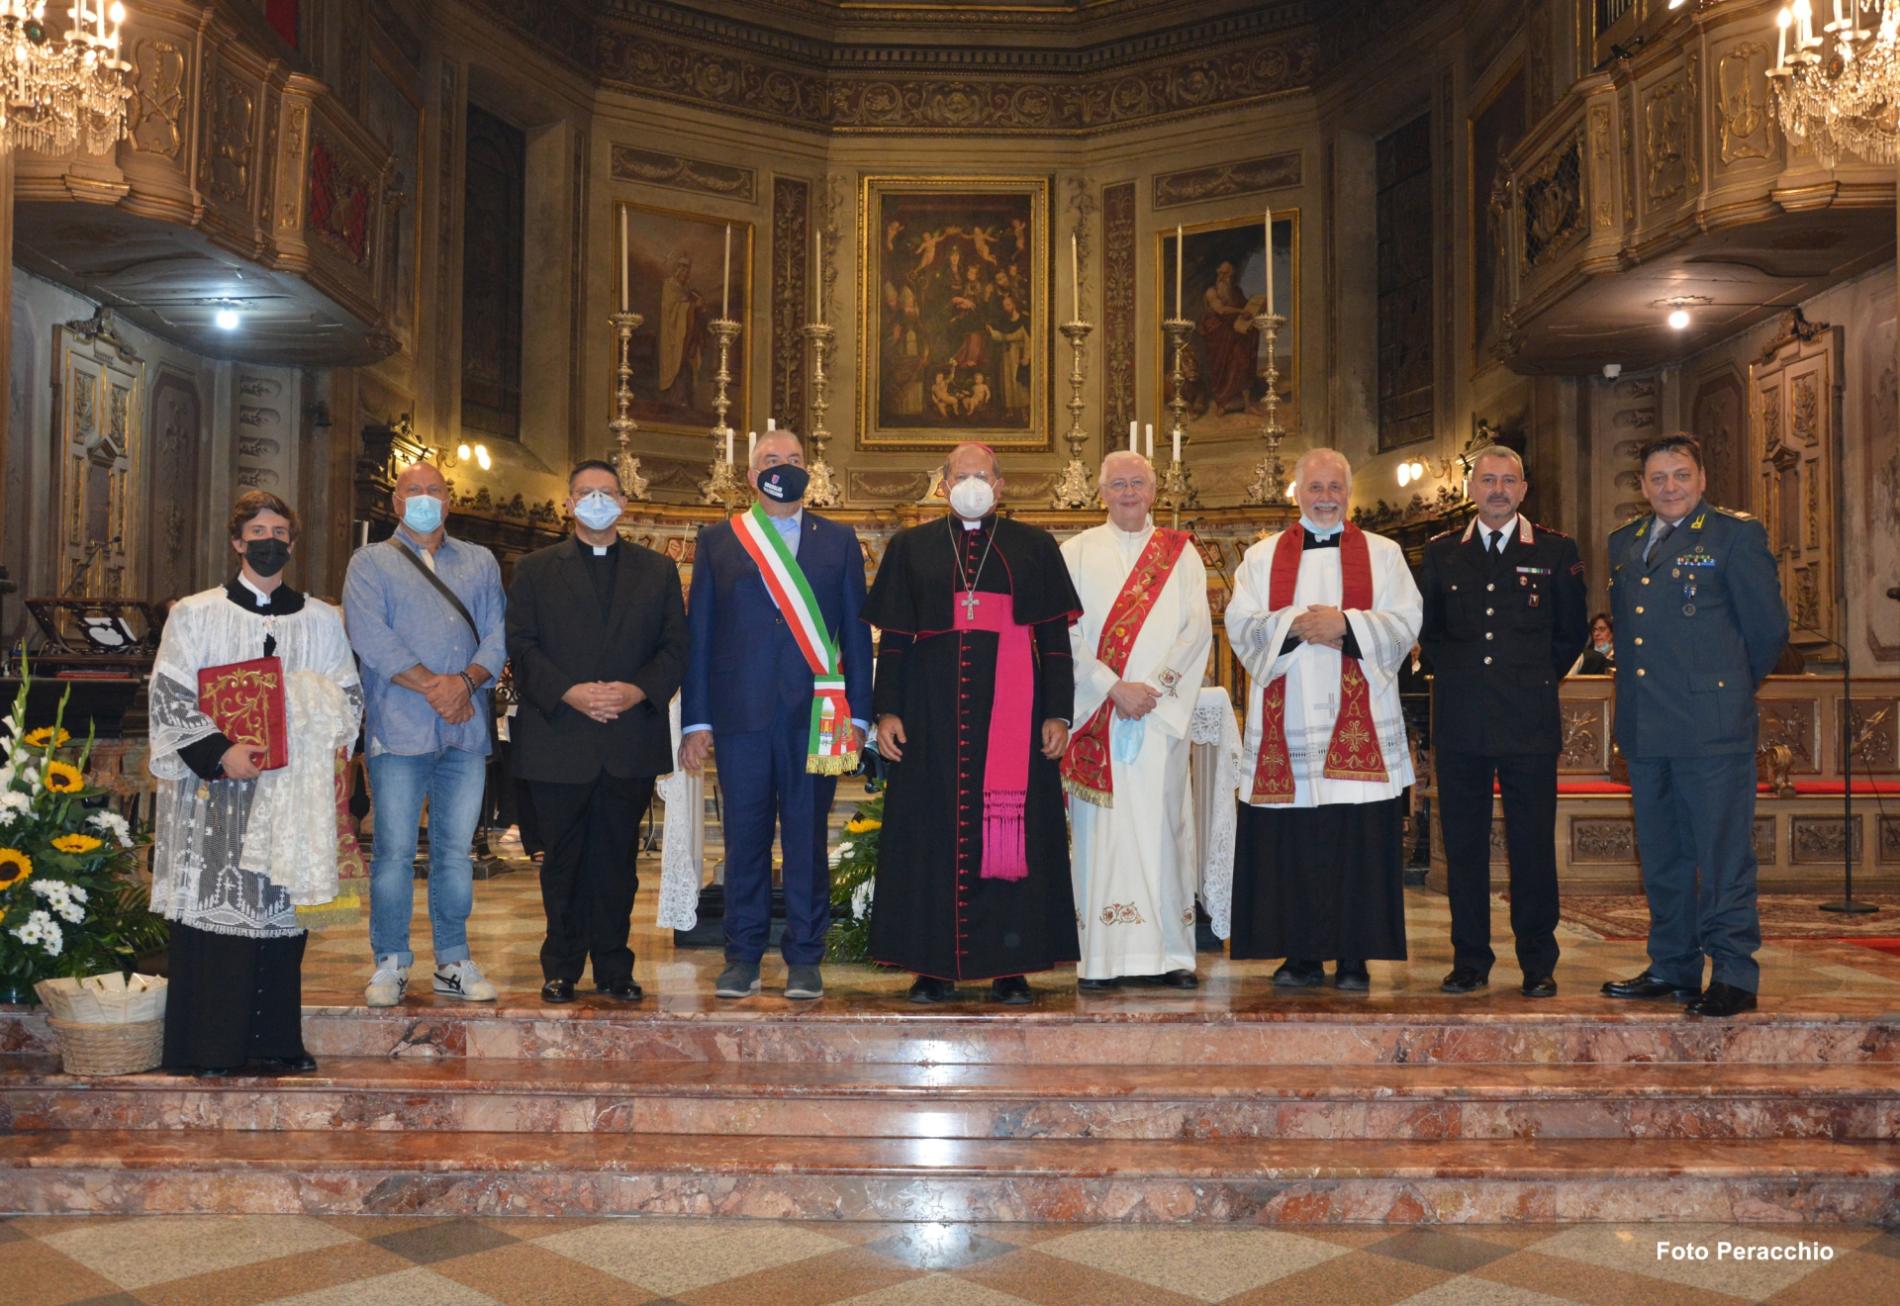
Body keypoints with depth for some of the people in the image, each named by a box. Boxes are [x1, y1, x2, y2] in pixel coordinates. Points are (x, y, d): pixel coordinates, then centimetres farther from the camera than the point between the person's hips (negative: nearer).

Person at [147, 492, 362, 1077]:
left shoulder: (322, 621, 11)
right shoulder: (194, 615, 5)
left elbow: (349, 698, 11)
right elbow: (169, 698, -2)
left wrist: (308, 713, -10)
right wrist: (220, 753, -14)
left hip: (290, 792, 2)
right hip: (213, 788, -2)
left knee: (281, 908, 3)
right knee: (215, 910, -3)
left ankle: (276, 1041, 12)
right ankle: (208, 1050, 4)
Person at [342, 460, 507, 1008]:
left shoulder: (479, 562, 19)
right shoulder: (371, 563, 10)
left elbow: (498, 634, 7)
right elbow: (371, 638, -5)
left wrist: (466, 680, -11)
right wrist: (432, 686, -12)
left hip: (466, 729, 3)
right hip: (399, 730, -2)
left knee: (457, 850, 5)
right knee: (394, 851, -2)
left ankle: (453, 961, 13)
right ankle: (390, 963, 8)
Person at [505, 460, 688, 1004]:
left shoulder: (658, 570, 13)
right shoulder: (534, 570, 9)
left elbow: (675, 646, 7)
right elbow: (521, 646, 0)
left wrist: (640, 690, -11)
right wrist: (568, 692, -14)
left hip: (632, 743, 1)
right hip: (558, 740, -1)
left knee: (617, 859, 7)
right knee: (563, 860, 6)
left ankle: (614, 966, 16)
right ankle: (561, 968, 17)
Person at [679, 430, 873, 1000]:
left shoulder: (838, 541, 12)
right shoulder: (717, 541, 11)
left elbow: (856, 631, 10)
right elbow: (698, 633, 8)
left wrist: (857, 713, 2)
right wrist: (696, 719, 2)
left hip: (815, 713, 0)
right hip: (741, 712, 0)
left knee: (807, 839, 2)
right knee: (744, 838, 3)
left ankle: (804, 959, 12)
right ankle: (743, 958, 14)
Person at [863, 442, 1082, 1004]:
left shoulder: (1035, 547, 9)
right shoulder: (911, 547, 12)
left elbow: (1055, 638, 6)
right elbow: (893, 639, 9)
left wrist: (1058, 714, -2)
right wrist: (887, 710, 0)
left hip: (1011, 714, -1)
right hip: (933, 713, 1)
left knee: (1011, 831, -1)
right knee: (934, 831, 1)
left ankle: (1010, 967, 6)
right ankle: (934, 967, 8)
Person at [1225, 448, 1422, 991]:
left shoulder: (1382, 554, 12)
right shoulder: (1262, 557, 14)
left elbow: (1404, 623, 2)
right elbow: (1240, 625, 3)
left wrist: (1346, 624, -13)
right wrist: (1294, 624, -13)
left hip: (1359, 725, -1)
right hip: (1286, 727, 1)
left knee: (1360, 840, -3)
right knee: (1289, 841, 1)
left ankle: (1354, 958, 5)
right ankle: (1301, 956, 10)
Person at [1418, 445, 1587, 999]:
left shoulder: (1556, 551, 6)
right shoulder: (1441, 553, 10)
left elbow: (1571, 632, 13)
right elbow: (1427, 629, 19)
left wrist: (1537, 680, 10)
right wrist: (1457, 673, 10)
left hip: (1529, 721, -1)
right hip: (1460, 721, 2)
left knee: (1533, 845, 1)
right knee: (1463, 845, 5)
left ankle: (1538, 964, 12)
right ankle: (1470, 960, 14)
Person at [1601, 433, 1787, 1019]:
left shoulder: (1736, 533, -3)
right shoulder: (1625, 542, 15)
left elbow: (1768, 627, -2)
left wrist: (1730, 683, 8)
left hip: (1711, 726, -6)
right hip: (1643, 726, 6)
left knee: (1723, 855, -3)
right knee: (1661, 857, 13)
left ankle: (1734, 977, 6)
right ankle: (1672, 967, 24)